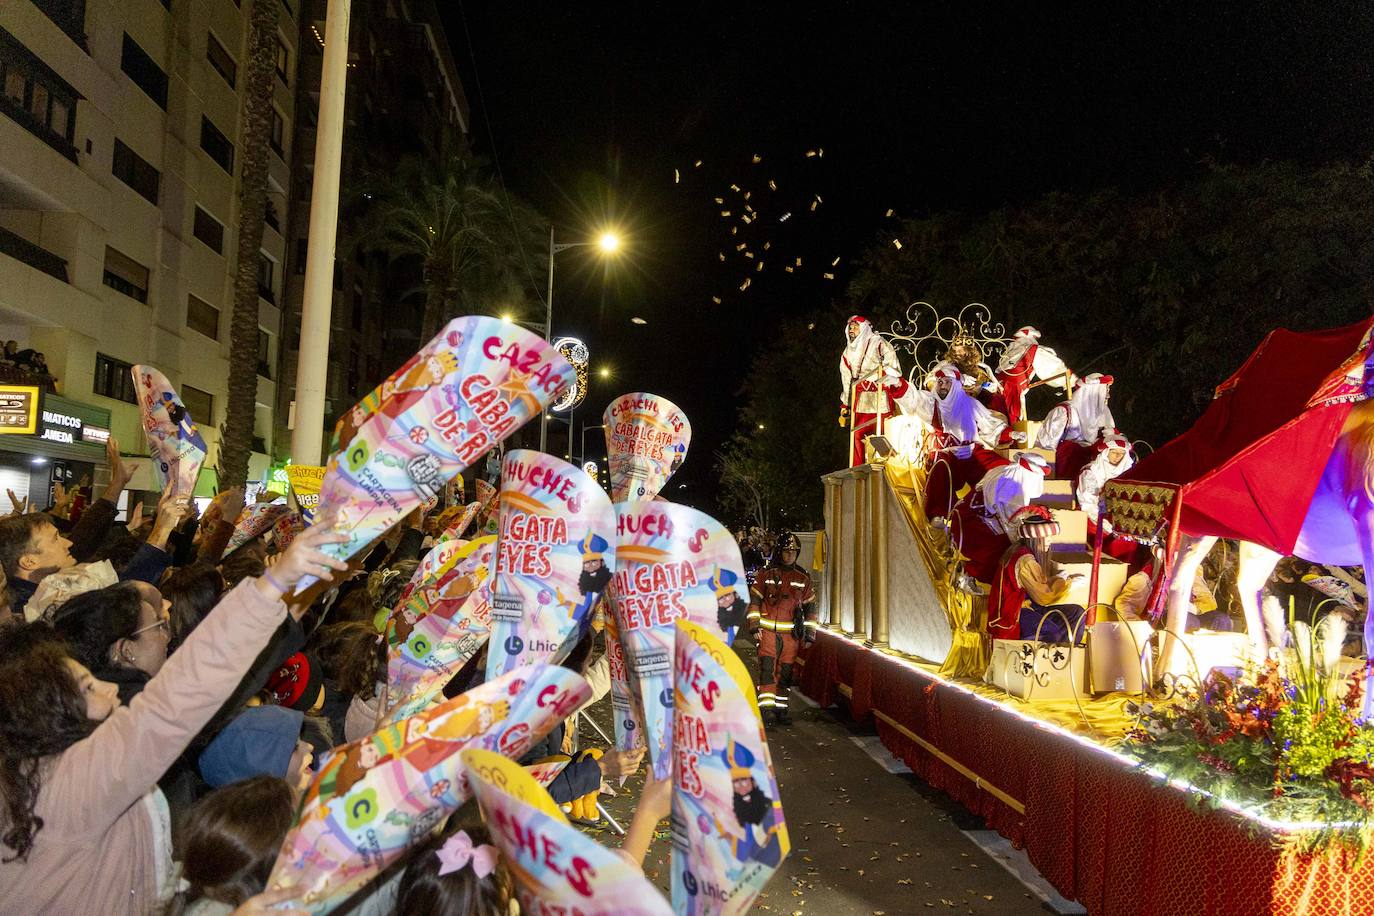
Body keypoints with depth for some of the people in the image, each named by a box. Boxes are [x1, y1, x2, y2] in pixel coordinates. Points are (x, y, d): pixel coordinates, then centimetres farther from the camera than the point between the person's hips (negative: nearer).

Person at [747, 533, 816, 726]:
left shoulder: (803, 578, 10)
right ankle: (766, 709, -16)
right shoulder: (766, 574, 4)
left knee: (786, 673, 6)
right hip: (768, 630, -3)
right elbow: (754, 600, 4)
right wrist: (754, 627, -5)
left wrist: (810, 635, 8)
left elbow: (810, 607, 12)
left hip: (791, 633, 3)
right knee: (767, 668, -14)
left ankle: (781, 710, 17)